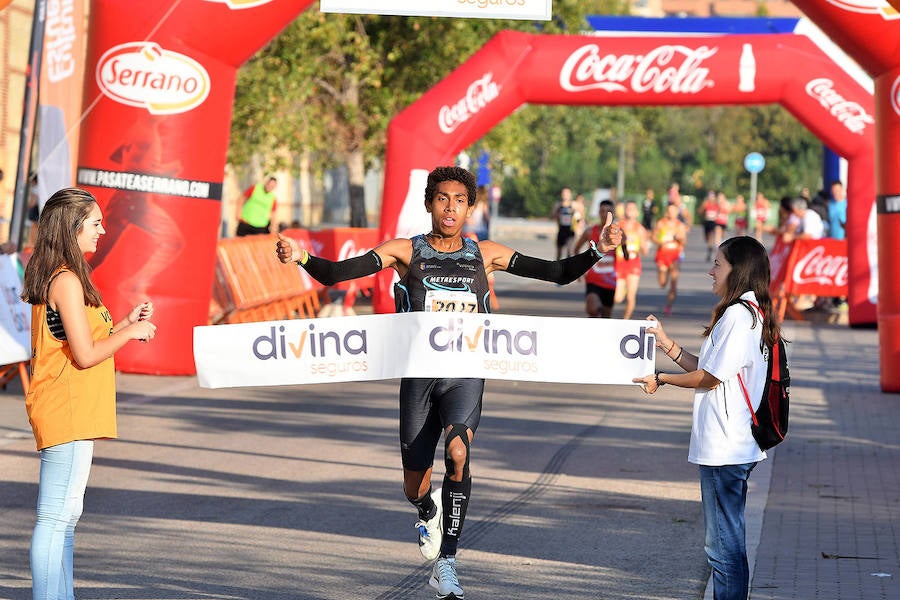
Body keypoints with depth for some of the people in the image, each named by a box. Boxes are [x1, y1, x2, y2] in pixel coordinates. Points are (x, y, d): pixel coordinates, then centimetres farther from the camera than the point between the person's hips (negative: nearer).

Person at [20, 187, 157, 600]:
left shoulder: (60, 278, 16)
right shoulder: (66, 280, -14)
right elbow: (85, 355, -18)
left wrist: (125, 324, 12)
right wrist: (131, 332, -5)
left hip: (71, 414, 10)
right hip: (68, 413, -10)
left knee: (64, 519, 12)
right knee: (56, 518, -9)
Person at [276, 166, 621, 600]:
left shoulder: (485, 254, 9)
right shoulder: (405, 251, 4)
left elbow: (558, 273, 10)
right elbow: (336, 273, -4)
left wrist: (597, 252, -6)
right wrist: (301, 258, -23)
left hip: (465, 372, 0)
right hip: (418, 373, 0)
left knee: (458, 452, -28)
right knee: (415, 489, 5)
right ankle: (430, 514, 45)